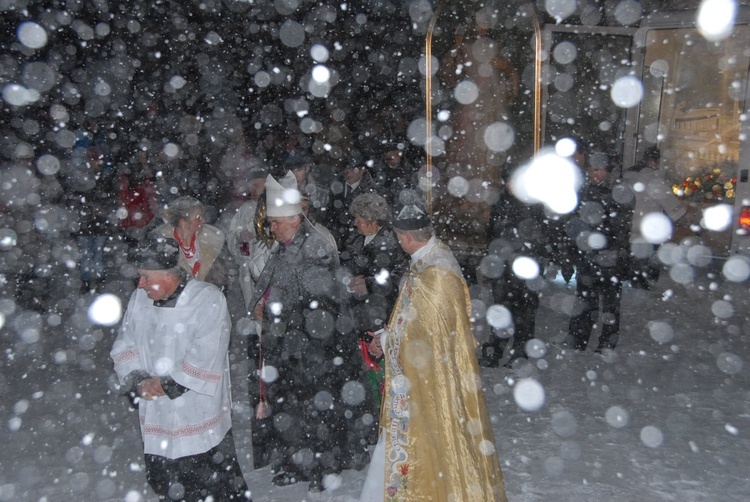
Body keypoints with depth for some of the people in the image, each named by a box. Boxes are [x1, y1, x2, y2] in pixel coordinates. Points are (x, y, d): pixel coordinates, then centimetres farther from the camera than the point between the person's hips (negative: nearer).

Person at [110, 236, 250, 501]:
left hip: (201, 421, -6)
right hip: (156, 418, 6)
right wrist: (138, 381, -9)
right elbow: (124, 346, 7)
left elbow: (205, 358, -24)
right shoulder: (139, 299, 2)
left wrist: (168, 385, -17)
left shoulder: (209, 299, -19)